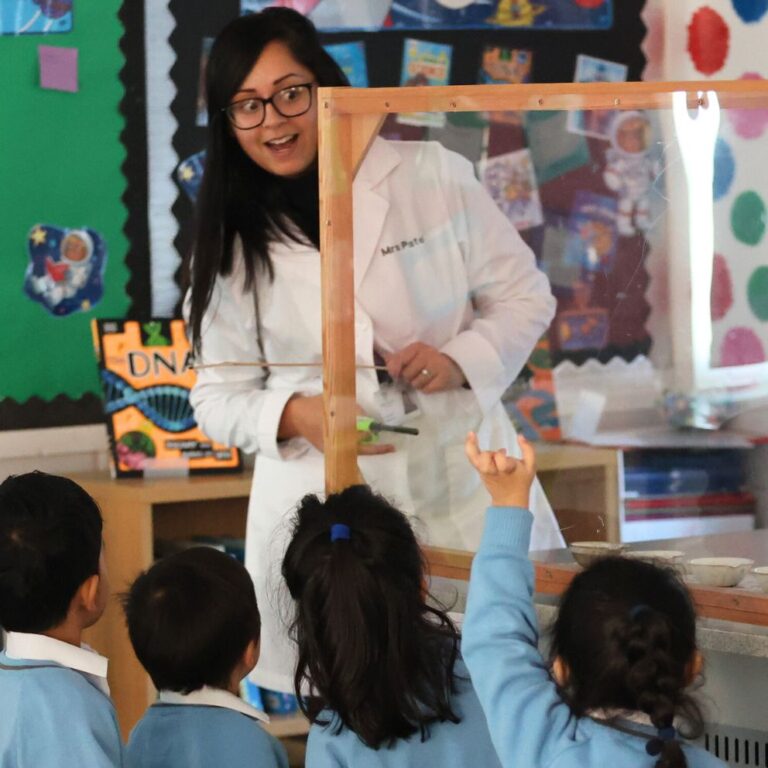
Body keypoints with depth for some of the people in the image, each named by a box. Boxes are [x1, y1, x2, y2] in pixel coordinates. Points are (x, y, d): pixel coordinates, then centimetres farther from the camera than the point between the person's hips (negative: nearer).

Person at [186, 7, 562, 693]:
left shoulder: (431, 177, -1)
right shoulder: (230, 243, 4)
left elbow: (524, 295, 6)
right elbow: (219, 396, 6)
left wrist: (459, 359, -13)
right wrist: (295, 415, -16)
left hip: (461, 485, 0)